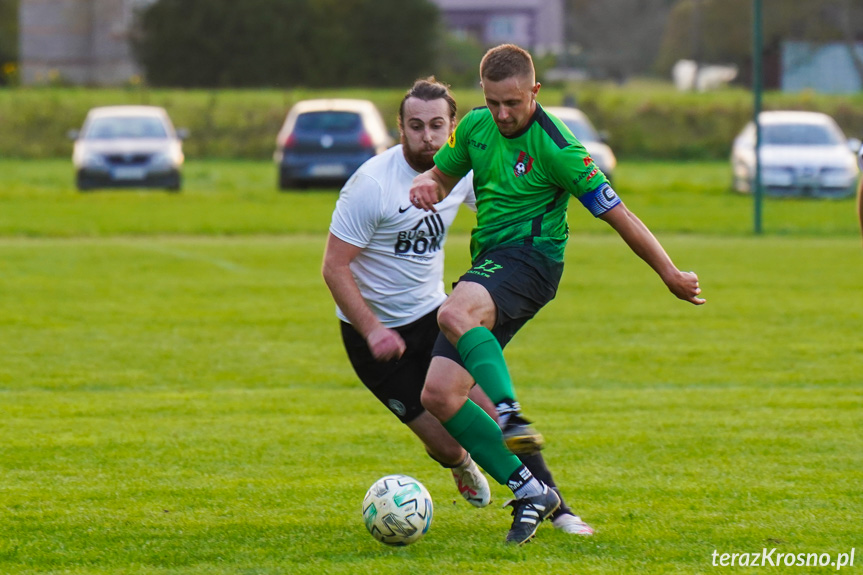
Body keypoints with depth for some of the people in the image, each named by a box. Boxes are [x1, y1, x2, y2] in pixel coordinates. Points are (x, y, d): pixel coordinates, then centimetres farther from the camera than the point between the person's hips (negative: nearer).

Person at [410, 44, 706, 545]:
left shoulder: (555, 147, -12)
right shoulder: (476, 126, 7)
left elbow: (616, 213, -10)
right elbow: (442, 175, 24)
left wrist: (670, 273, -10)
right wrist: (427, 185, -2)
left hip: (531, 258, -7)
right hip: (489, 264, 7)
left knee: (454, 315, -39)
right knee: (438, 394, -6)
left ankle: (510, 415, -52)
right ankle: (530, 491, -6)